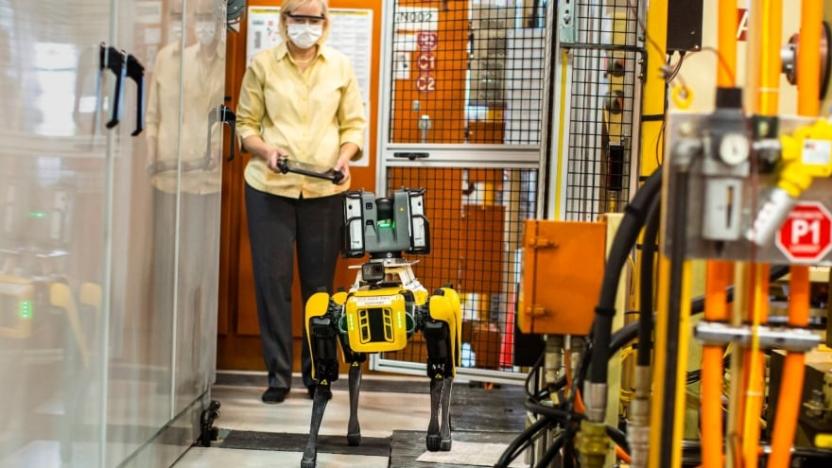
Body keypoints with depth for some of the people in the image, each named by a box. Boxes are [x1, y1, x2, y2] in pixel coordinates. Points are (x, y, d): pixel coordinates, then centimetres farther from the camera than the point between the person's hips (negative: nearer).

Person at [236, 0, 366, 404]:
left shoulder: (340, 66, 8)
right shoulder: (262, 64, 4)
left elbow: (354, 123, 10)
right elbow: (246, 122, 6)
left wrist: (345, 155, -8)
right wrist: (265, 150, -13)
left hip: (325, 189, 1)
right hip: (269, 187, -1)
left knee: (319, 283, 6)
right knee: (272, 280, 0)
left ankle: (317, 374, 18)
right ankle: (278, 375, 11)